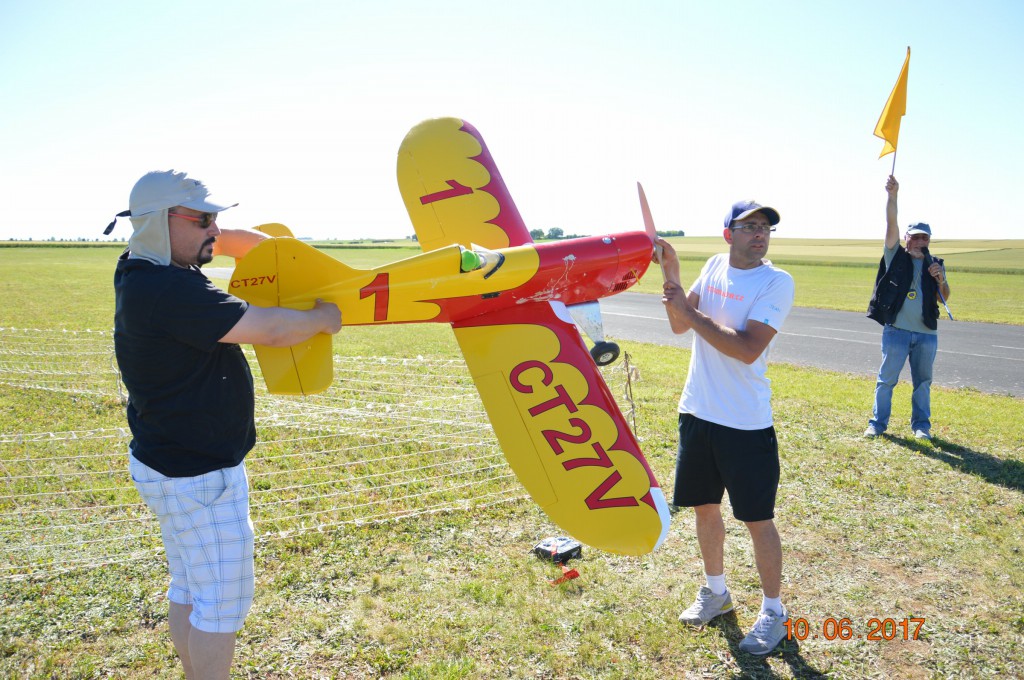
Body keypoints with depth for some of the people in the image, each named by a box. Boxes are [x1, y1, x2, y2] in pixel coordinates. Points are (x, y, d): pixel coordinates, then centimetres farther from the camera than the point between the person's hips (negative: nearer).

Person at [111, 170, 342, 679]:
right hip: (198, 479, -10)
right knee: (221, 601, 5)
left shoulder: (142, 267, 2)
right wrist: (322, 318, -9)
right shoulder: (166, 290, -27)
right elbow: (269, 330, -26)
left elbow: (226, 239, 14)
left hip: (171, 464, 10)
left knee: (189, 590, 22)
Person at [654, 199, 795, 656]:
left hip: (746, 424, -6)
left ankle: (772, 611, 24)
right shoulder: (715, 266, 7)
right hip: (697, 412, 6)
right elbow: (679, 325, 7)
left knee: (758, 519, 4)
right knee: (705, 506, 18)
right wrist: (671, 274, -6)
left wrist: (692, 313, -18)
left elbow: (748, 348, -22)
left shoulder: (777, 282, -11)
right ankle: (716, 592, 39)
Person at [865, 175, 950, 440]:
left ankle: (921, 425, 21)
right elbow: (891, 224, -9)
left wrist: (941, 281, -12)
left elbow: (944, 299, 8)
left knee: (923, 381, 10)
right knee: (886, 379, 1)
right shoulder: (896, 256, 4)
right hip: (896, 329, -3)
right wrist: (892, 195, -21)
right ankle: (878, 422, 11)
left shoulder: (935, 266, 12)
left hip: (926, 332, 3)